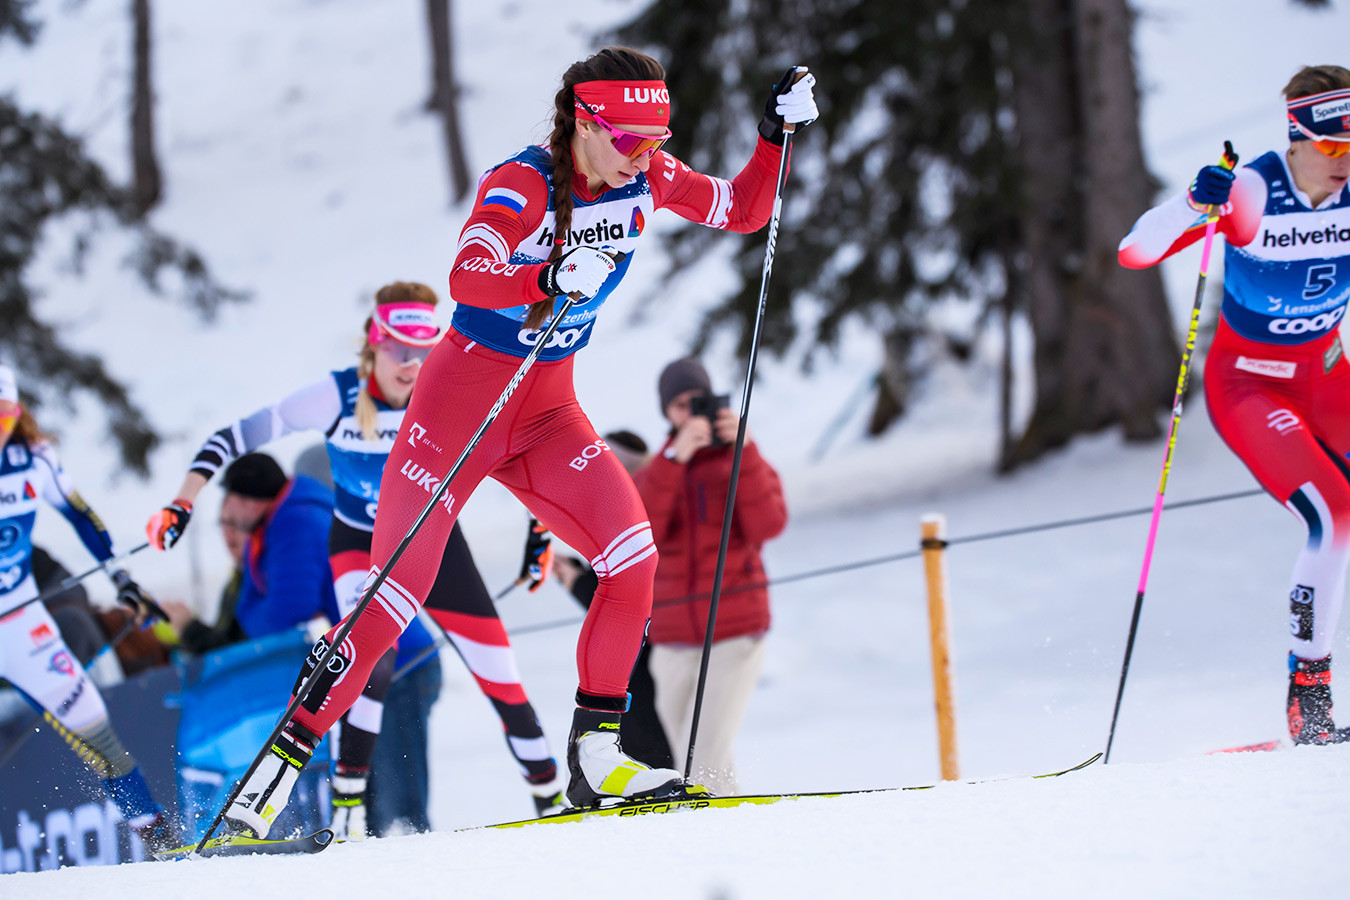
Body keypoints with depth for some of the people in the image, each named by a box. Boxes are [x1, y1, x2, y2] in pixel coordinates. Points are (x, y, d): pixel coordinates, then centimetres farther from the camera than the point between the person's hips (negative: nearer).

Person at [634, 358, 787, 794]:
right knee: (692, 763, 6)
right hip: (674, 642, 3)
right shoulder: (650, 477, 10)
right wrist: (675, 459, -21)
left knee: (704, 762, -19)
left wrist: (744, 450, -19)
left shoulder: (742, 463, 5)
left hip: (737, 634, -3)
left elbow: (767, 526, -13)